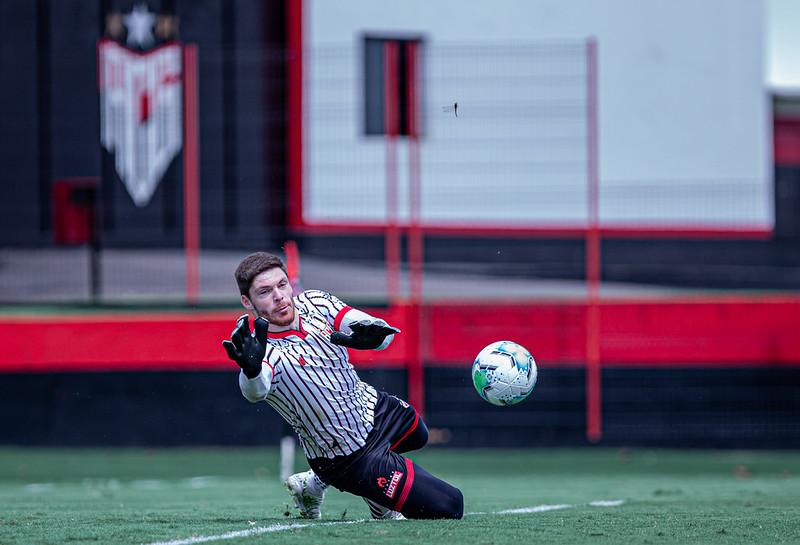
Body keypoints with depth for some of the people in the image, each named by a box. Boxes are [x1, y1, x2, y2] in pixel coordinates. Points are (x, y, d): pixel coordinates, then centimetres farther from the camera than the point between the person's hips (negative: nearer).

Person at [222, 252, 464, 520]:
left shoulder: (314, 302, -12)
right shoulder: (264, 352, -29)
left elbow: (384, 334, -20)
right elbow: (256, 390, -52)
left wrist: (372, 335, -44)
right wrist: (251, 370, -75)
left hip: (371, 405, 7)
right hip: (354, 456, -7)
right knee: (450, 506, -5)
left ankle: (317, 482, 31)